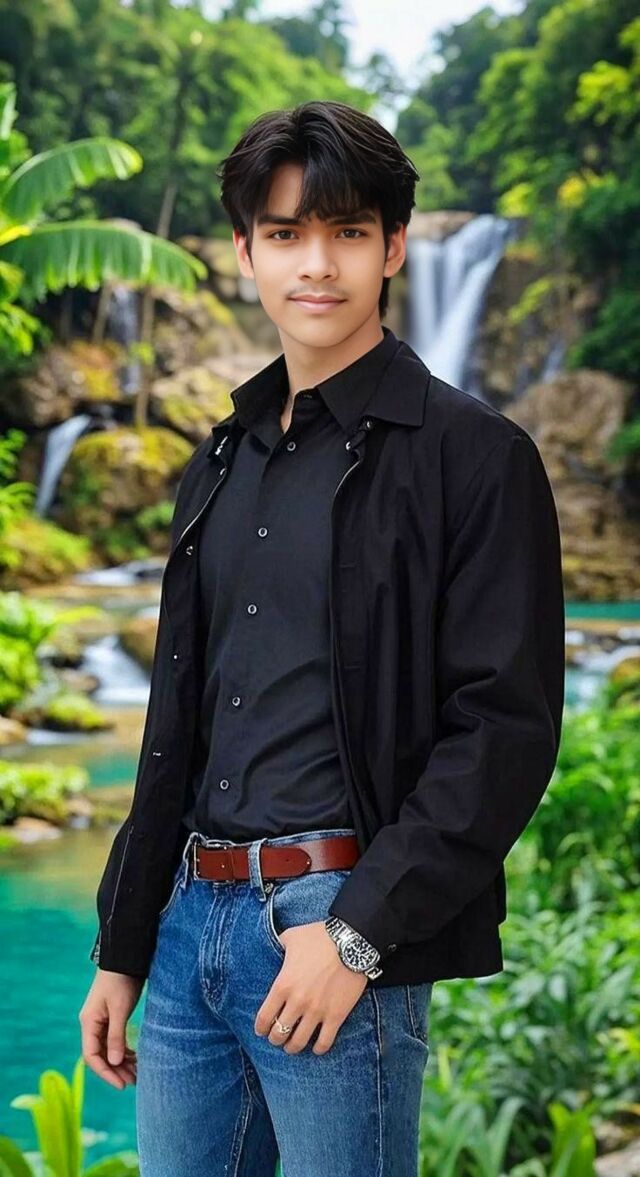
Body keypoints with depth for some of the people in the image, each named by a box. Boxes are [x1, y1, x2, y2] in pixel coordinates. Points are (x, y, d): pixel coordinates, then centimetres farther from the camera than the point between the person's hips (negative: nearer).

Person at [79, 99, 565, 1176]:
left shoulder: (474, 455, -5)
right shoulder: (221, 467, 15)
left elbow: (508, 726, -12)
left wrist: (357, 930, -17)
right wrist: (121, 949, 17)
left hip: (342, 919, -6)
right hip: (192, 923, 7)